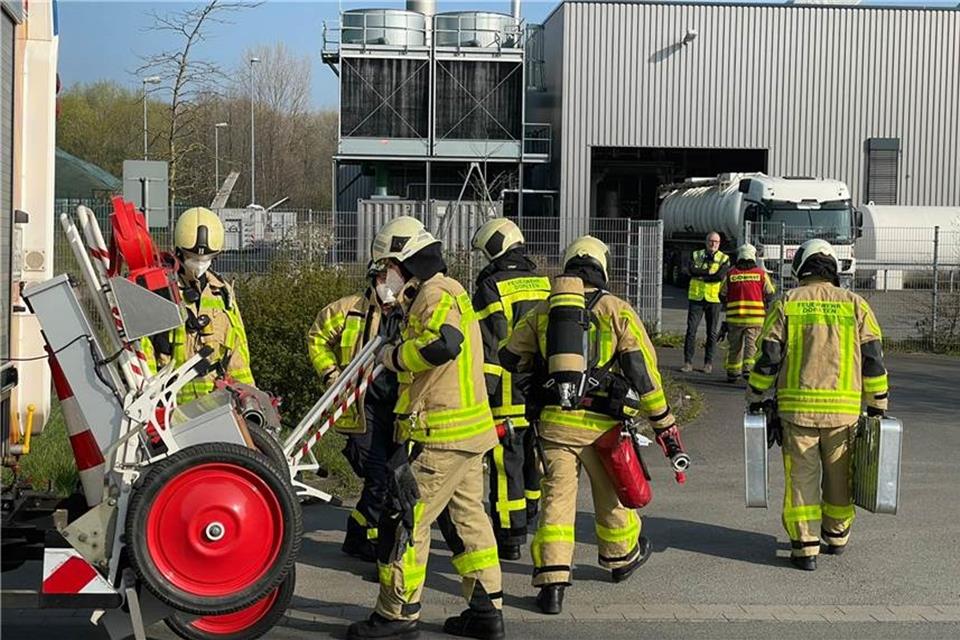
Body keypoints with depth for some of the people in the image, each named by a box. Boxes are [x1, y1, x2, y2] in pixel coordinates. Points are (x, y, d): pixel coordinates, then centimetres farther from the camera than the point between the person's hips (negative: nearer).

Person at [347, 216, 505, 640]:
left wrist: (394, 356, -18)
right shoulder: (447, 293, 20)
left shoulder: (436, 295, -13)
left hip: (440, 434, -11)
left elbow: (442, 345, -32)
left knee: (404, 519, -3)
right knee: (466, 517, 14)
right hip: (468, 430, 11)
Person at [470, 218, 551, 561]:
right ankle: (531, 521, 28)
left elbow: (485, 346, -14)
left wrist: (480, 391, -10)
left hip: (507, 394, -6)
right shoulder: (544, 285, 11)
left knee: (507, 463, 0)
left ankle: (510, 537, 4)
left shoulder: (490, 288, -9)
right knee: (535, 457, 16)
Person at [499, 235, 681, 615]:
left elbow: (511, 358, 15)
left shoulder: (542, 311, 7)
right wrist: (663, 420, 3)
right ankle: (621, 557, 42)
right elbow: (643, 370, -5)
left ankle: (552, 583, -5)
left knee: (557, 497, 3)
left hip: (556, 422, 1)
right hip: (601, 424, -1)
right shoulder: (618, 311, -1)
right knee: (611, 493, 19)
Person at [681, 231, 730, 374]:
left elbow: (721, 276, -14)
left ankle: (708, 363, 12)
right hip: (696, 298, 1)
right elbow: (691, 270, -10)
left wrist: (700, 275, -10)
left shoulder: (724, 258, 3)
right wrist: (709, 272, -14)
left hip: (713, 299, -1)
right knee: (691, 329, -5)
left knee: (712, 332, 4)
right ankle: (688, 362, -2)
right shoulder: (696, 255, 8)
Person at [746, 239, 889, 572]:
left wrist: (755, 400, 11)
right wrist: (877, 408, 11)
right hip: (844, 410, 1)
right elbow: (873, 360, 4)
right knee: (838, 475, 17)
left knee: (802, 477, 5)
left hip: (797, 407, -1)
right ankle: (837, 536, 31)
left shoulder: (786, 304, 2)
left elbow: (767, 358, -1)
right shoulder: (854, 304, 5)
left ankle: (805, 547, 5)